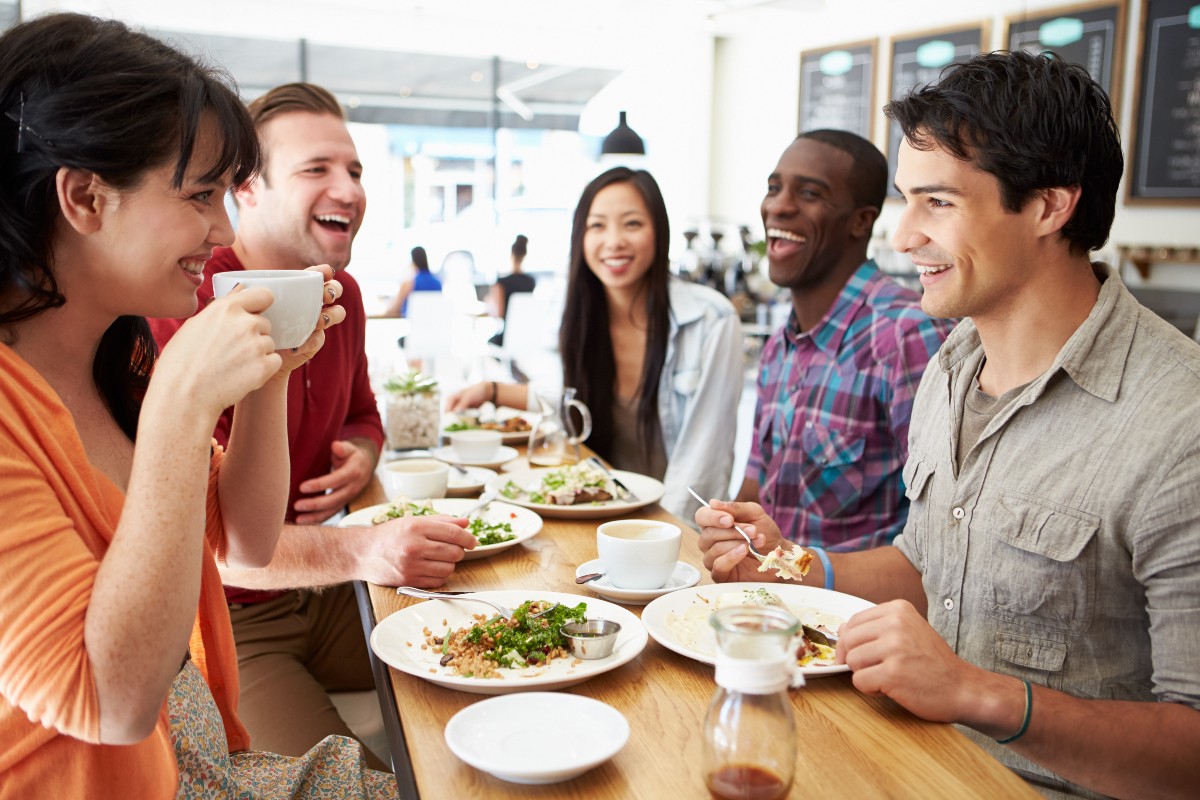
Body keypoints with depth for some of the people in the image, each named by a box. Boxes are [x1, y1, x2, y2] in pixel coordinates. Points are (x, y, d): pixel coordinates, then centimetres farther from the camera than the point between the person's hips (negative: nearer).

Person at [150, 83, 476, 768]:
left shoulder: (341, 293, 5)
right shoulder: (186, 307, -21)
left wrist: (361, 455, -2)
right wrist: (355, 550, -39)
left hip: (319, 597, 7)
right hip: (224, 622, -7)